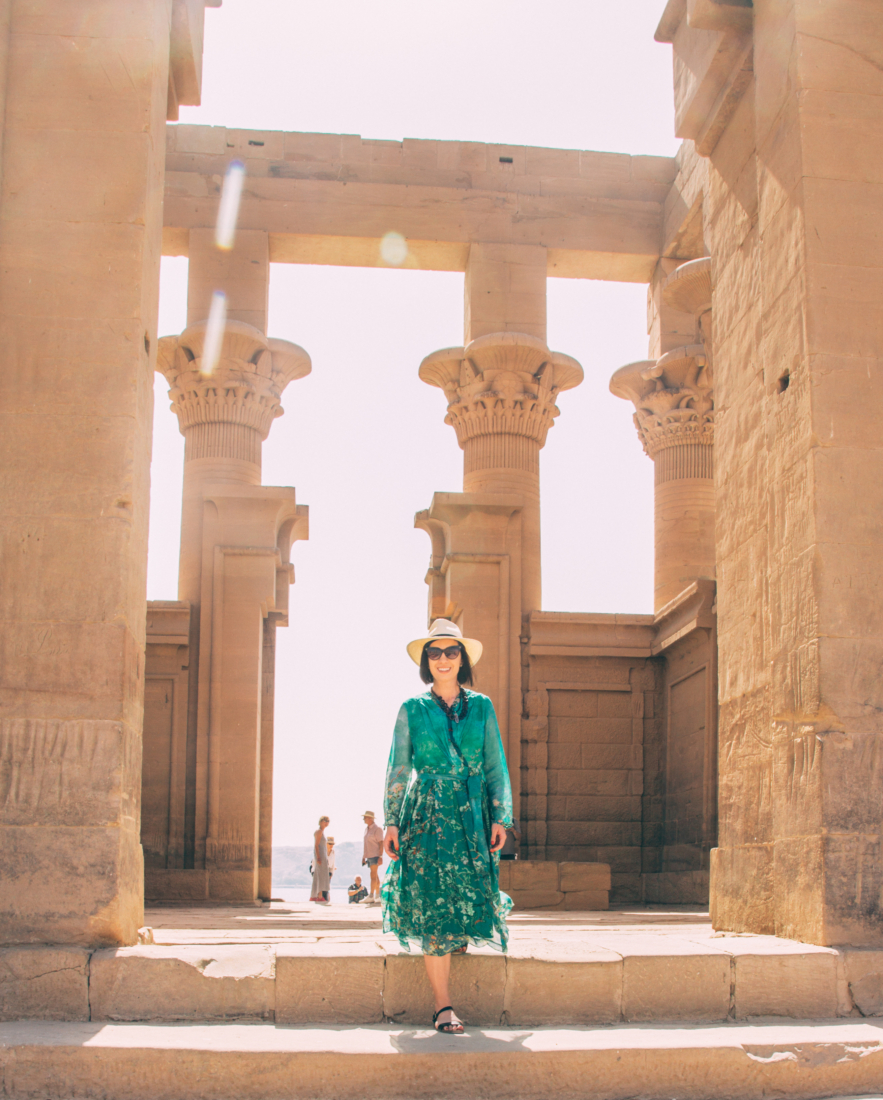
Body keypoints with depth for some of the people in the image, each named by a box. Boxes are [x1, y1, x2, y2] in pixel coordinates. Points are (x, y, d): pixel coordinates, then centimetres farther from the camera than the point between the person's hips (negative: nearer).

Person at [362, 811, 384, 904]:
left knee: (373, 876, -13)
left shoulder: (377, 829, -9)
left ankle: (371, 897, -19)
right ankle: (378, 898, 11)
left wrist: (380, 856, -19)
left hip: (375, 856, -9)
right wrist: (363, 857, 19)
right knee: (375, 877, 9)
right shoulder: (366, 828, 16)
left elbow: (381, 843, -13)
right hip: (369, 856, 9)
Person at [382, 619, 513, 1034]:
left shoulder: (481, 707, 9)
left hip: (472, 814, 2)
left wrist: (501, 817, -1)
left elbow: (497, 767, 8)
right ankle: (443, 1007, -6)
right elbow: (398, 769, 6)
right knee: (435, 908, -9)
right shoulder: (412, 710, 6)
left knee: (470, 897, -5)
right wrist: (392, 822, -1)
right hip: (428, 815, -2)